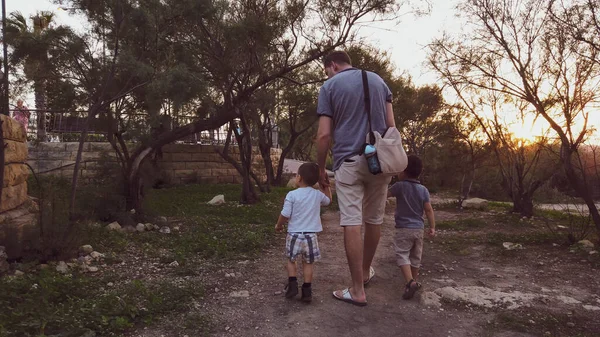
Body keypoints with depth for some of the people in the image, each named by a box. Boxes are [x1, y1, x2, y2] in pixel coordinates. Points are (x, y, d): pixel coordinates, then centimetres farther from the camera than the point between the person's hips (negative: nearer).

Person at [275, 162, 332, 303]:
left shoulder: (292, 195, -12)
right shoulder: (318, 194, -1)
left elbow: (285, 215, -11)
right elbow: (328, 200, 21)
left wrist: (279, 225, 7)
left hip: (294, 235, -2)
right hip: (311, 235, 2)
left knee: (291, 260, 18)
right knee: (308, 263, 12)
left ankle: (292, 285, 14)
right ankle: (307, 291, 14)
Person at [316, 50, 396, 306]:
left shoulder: (329, 86, 3)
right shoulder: (378, 80, 14)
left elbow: (324, 135, -4)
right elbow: (391, 125, 8)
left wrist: (320, 169, 5)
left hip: (349, 161, -4)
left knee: (352, 224, -3)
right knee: (374, 220, 15)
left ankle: (358, 290, 1)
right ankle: (366, 271, 34)